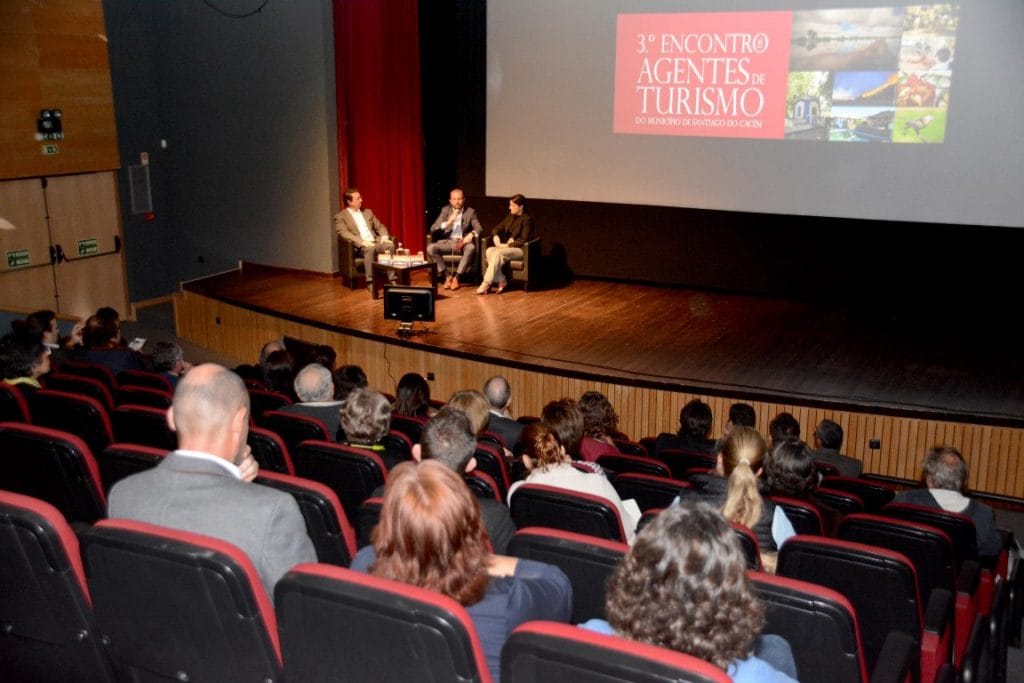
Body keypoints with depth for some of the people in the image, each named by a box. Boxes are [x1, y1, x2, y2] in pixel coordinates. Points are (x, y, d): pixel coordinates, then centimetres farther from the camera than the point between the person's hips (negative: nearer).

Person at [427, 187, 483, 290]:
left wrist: (472, 234, -25)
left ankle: (456, 277, -32)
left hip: (463, 241, -2)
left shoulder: (470, 212, 5)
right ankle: (446, 275, -17)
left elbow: (479, 228, -1)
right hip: (447, 241, 2)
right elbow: (433, 229, -1)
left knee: (471, 248, -36)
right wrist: (448, 222, -18)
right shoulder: (445, 210, 7)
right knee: (430, 248, -26)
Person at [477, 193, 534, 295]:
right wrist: (495, 237, -4)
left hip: (520, 249, -7)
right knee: (489, 251, -24)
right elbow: (497, 228, 19)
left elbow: (523, 240, -14)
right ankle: (500, 280, -24)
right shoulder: (510, 217, 15)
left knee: (497, 253, -33)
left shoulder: (527, 219, -7)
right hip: (506, 246, 7)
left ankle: (486, 283, -31)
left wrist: (507, 245, -18)